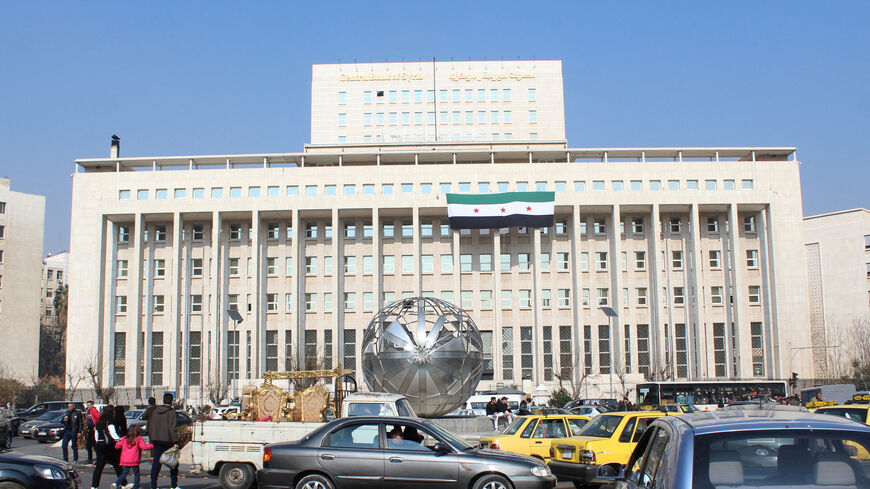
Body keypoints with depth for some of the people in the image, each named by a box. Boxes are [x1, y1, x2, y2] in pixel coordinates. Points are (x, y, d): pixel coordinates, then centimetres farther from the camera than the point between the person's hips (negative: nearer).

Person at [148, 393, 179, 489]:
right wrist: (175, 442, -14)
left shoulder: (155, 411, 10)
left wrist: (152, 440, 20)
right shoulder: (171, 412, -10)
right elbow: (173, 428, -15)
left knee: (156, 463, 5)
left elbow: (150, 426, 15)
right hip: (167, 441, -5)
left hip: (157, 441, 5)